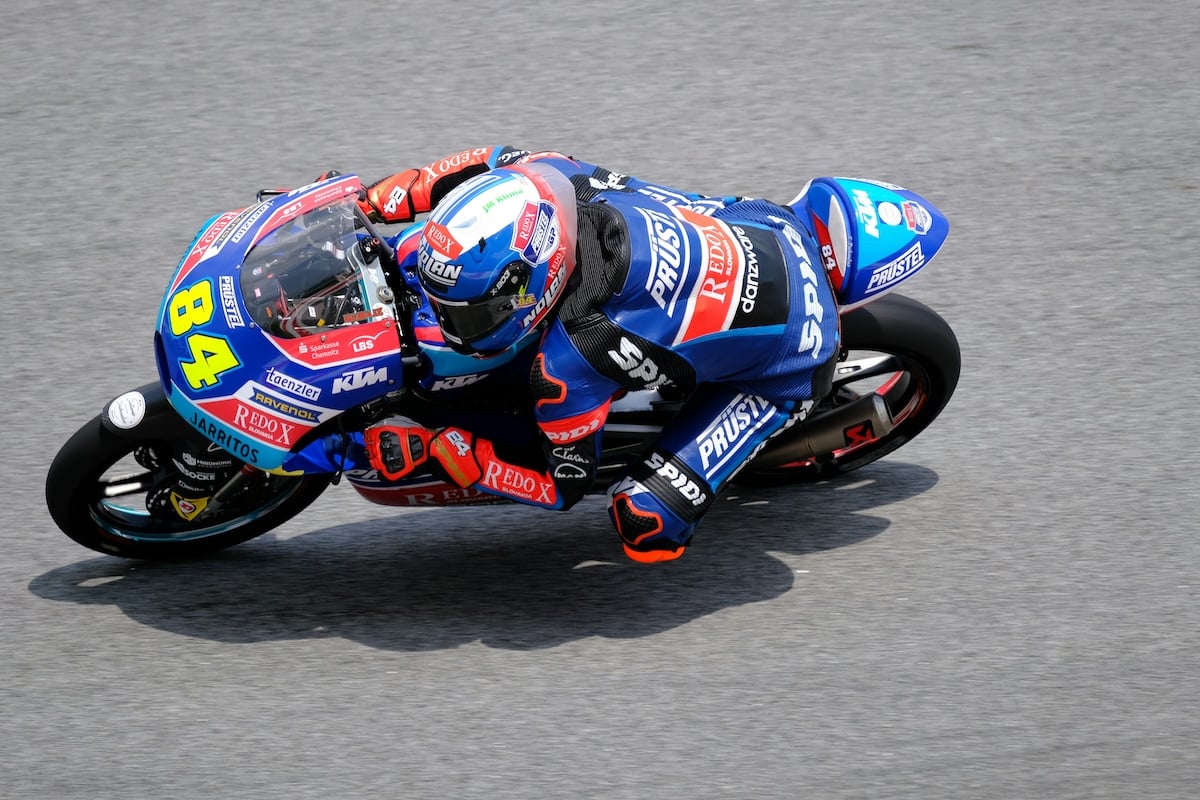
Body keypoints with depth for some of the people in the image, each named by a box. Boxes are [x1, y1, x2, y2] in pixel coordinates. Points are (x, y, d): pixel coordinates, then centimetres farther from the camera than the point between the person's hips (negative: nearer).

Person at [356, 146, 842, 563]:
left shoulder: (565, 365, -36)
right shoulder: (544, 178, -22)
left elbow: (566, 487, -19)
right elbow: (494, 159, 4)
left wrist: (434, 449, -24)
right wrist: (375, 200, 1)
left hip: (789, 360, -7)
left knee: (647, 529, -14)